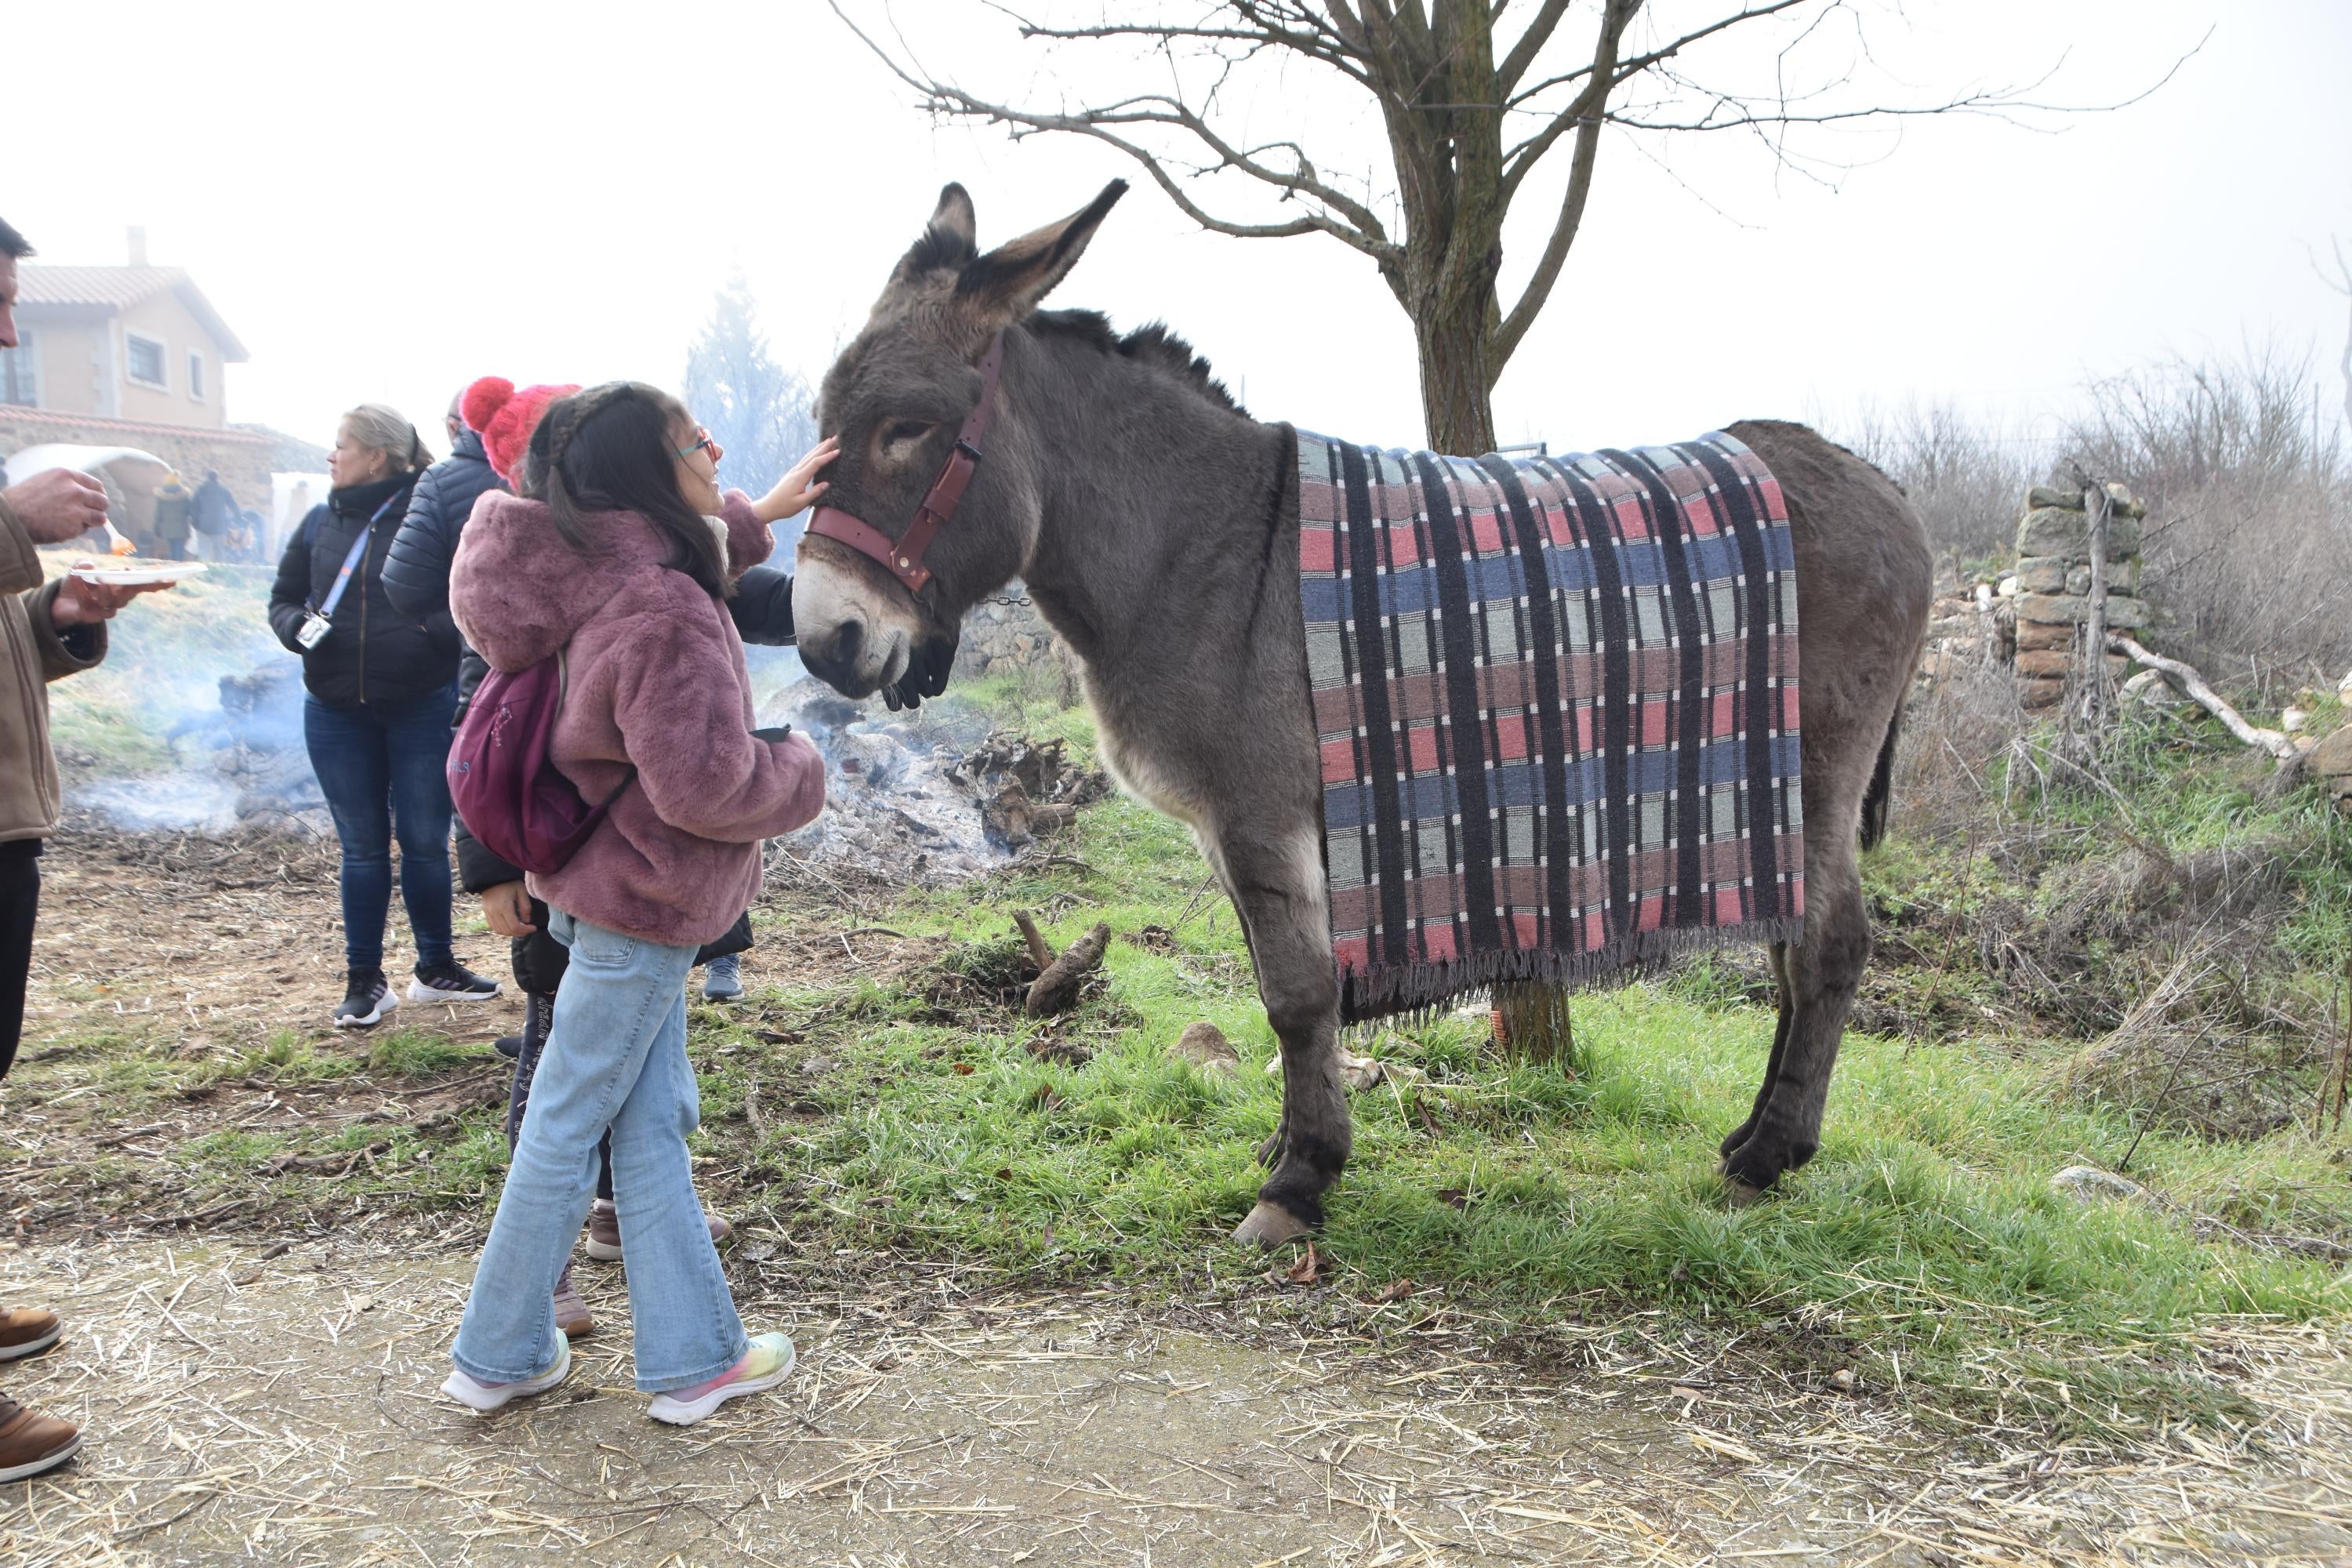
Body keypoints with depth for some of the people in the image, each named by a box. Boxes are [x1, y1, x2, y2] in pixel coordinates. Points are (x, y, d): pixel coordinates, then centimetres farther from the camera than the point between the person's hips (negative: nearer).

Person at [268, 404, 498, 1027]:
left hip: (423, 707, -4)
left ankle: (436, 967, 24)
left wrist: (433, 629, -28)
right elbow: (283, 597, 15)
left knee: (425, 842, 7)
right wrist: (298, 626, -6)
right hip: (338, 712, 4)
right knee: (362, 847, 11)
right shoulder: (322, 522, 7)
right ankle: (364, 980, 21)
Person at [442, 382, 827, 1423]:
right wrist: (798, 773, -8)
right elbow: (704, 784, -25)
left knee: (652, 1121, 13)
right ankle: (498, 1355, 25)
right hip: (641, 903, -9)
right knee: (569, 1124, 6)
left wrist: (756, 516, 27)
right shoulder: (662, 615, -25)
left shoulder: (601, 569, 3)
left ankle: (692, 1355, 25)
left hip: (611, 885, 9)